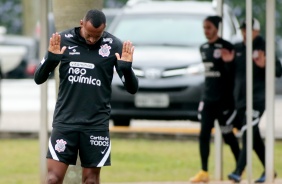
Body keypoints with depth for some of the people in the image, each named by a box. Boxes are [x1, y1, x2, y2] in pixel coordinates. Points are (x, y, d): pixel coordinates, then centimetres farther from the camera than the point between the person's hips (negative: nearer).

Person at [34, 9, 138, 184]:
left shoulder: (114, 45, -3)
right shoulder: (63, 40, -2)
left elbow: (132, 88, 0)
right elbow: (39, 78, 1)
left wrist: (126, 68, -20)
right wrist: (51, 59, -18)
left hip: (97, 124, 0)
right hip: (65, 122, 0)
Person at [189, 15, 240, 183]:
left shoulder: (226, 47, -11)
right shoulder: (204, 48, 11)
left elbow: (233, 72, -9)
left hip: (224, 99, -6)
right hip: (208, 98, 6)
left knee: (228, 135, 2)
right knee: (204, 135, 0)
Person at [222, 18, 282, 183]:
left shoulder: (263, 48, -6)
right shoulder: (237, 48, 12)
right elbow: (232, 72, 21)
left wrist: (263, 65, -27)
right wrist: (228, 62, 1)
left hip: (257, 99, -7)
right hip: (240, 99, 7)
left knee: (248, 135, -16)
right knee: (254, 137, 12)